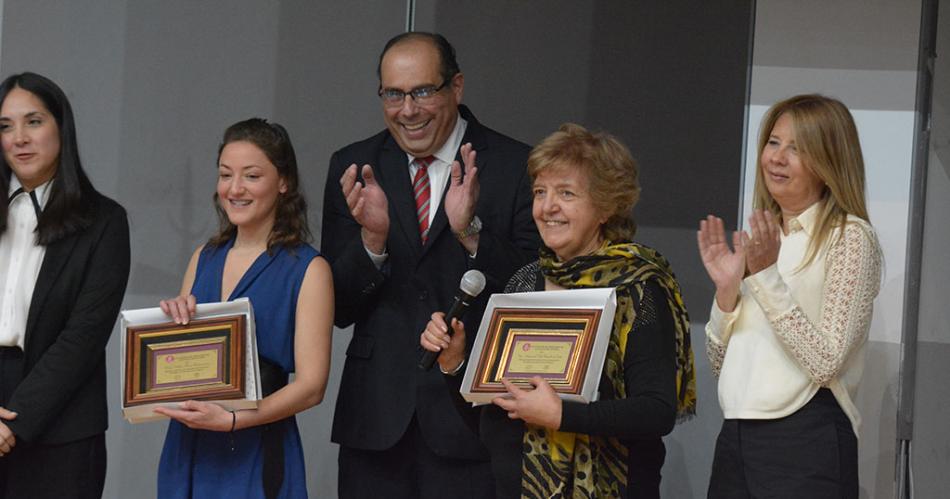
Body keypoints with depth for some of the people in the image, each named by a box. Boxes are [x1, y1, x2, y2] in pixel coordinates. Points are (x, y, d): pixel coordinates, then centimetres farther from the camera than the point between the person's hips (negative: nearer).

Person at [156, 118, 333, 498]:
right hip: (189, 451, 5)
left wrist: (232, 420, -26)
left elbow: (311, 385, -13)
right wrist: (175, 321, -7)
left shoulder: (308, 269, -8)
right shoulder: (204, 258, 8)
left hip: (256, 454, -5)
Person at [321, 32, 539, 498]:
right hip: (378, 415, 3)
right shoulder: (352, 167, 5)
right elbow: (340, 310, 3)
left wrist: (472, 233, -21)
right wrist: (372, 238, -14)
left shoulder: (516, 166, -3)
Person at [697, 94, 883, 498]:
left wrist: (767, 277, -18)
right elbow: (720, 361, 12)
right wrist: (726, 289, -3)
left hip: (805, 440, -6)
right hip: (735, 438, 6)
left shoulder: (850, 237, -5)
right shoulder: (761, 239, 14)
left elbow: (825, 362, -16)